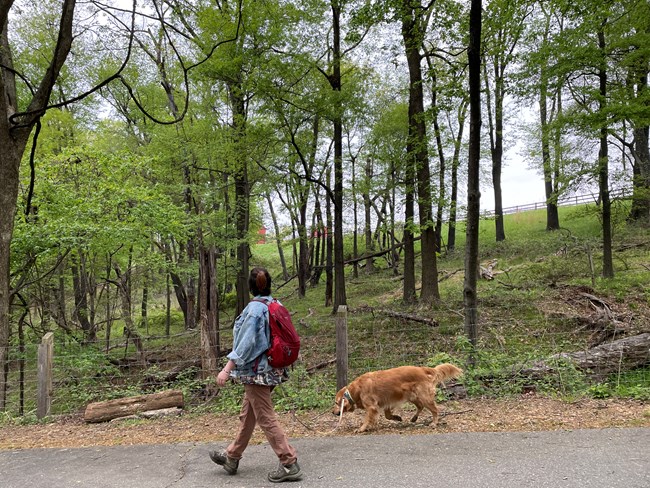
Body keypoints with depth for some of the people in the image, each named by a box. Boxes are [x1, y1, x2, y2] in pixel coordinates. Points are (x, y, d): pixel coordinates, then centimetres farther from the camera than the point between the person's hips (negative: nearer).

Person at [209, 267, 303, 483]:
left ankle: (289, 464, 4)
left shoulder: (255, 308, -18)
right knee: (247, 415, 19)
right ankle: (232, 457, 34)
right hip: (272, 368, 9)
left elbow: (246, 342, -21)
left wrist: (227, 369, -19)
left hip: (257, 370, -9)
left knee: (266, 418, -1)